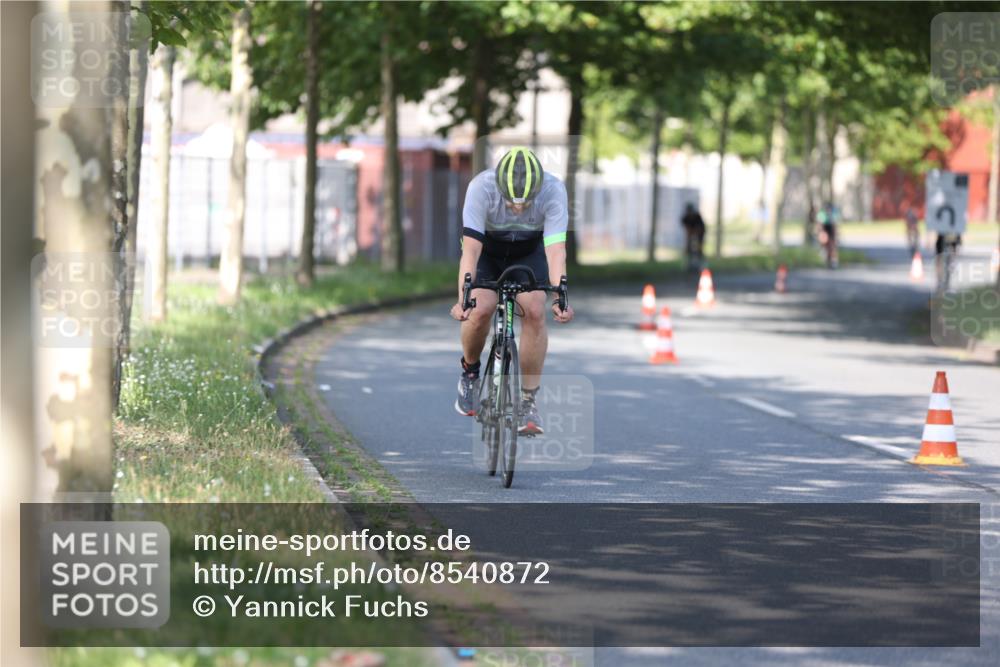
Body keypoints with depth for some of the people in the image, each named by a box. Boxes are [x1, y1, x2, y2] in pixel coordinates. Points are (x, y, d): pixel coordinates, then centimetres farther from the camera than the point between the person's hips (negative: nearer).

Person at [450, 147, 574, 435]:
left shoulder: (553, 190, -33)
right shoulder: (481, 187, -36)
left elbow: (556, 250, -37)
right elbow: (471, 249, -39)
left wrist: (560, 298, -50)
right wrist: (463, 299, -49)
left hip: (529, 251, 1)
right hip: (486, 248, -1)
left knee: (535, 311, -21)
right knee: (481, 308, -25)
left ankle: (528, 401, -10)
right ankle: (470, 372, 5)